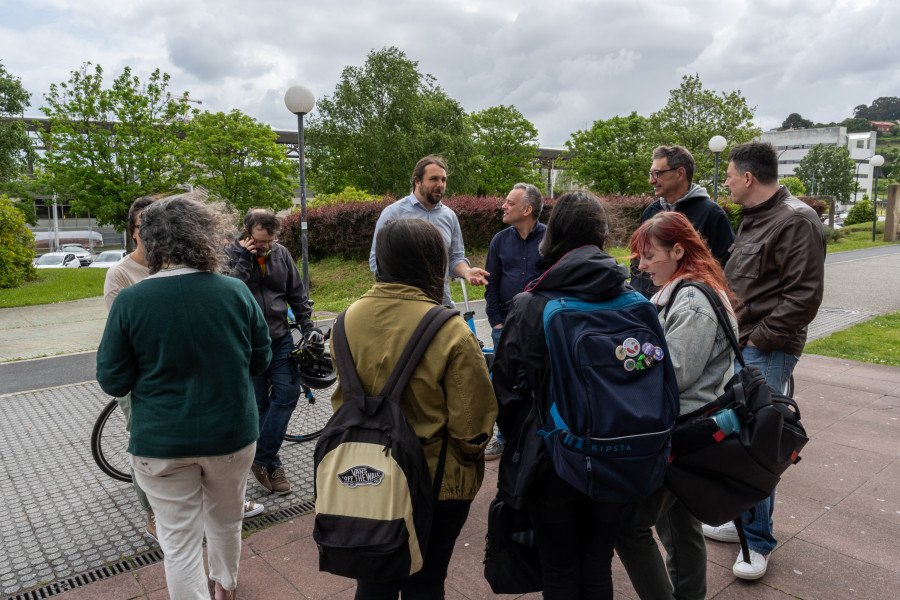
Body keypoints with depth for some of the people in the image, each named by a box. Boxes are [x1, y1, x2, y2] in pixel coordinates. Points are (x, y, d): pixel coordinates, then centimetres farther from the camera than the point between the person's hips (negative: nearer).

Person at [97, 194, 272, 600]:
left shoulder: (130, 302, -15)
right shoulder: (236, 292, -10)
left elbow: (113, 382, -7)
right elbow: (261, 359, 1)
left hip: (162, 444, -2)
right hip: (232, 433, 3)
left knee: (179, 543, 11)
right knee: (226, 520, 26)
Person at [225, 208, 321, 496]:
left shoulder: (281, 254, 3)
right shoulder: (230, 255, -9)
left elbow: (297, 294, 10)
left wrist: (309, 327, 5)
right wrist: (244, 260, -23)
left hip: (280, 338, 4)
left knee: (288, 393, -3)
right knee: (258, 404, 5)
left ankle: (261, 458, 10)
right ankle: (269, 463, 20)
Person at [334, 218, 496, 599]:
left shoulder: (351, 318, -9)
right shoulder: (450, 331, -24)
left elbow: (342, 399, 4)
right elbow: (471, 426, -19)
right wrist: (470, 458, 3)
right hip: (438, 483, -4)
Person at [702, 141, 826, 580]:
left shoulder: (796, 221, -14)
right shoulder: (754, 219, 16)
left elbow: (804, 295, -19)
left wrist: (760, 338, -16)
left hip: (766, 352, -9)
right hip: (738, 346, 9)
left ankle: (758, 542, 11)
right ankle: (743, 521, 32)